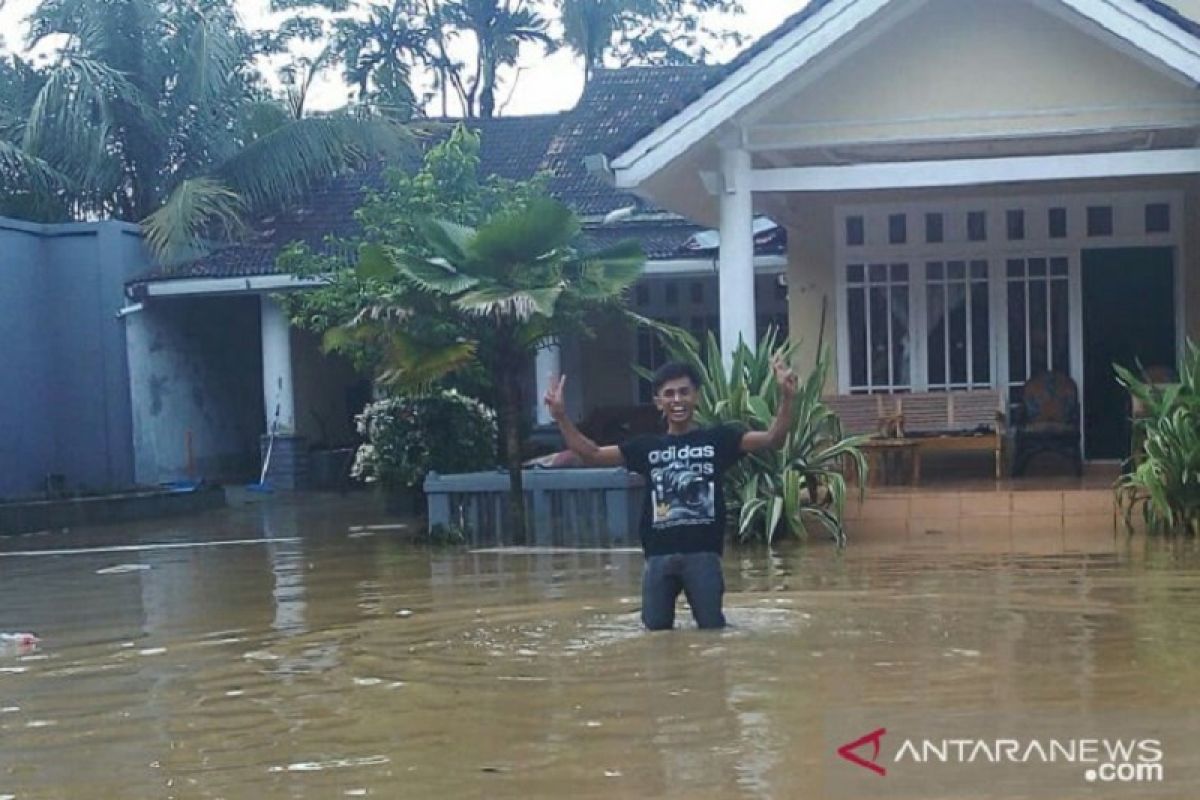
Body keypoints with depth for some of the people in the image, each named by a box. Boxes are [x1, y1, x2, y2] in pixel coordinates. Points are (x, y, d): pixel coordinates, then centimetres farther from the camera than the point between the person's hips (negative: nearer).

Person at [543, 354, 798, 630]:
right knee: (656, 629, 7)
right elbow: (592, 455, 10)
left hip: (703, 553, -2)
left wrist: (786, 397, -22)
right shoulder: (647, 447, 11)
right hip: (659, 556, 3)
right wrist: (561, 417, -3)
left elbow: (772, 438, -5)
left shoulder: (718, 439, 5)